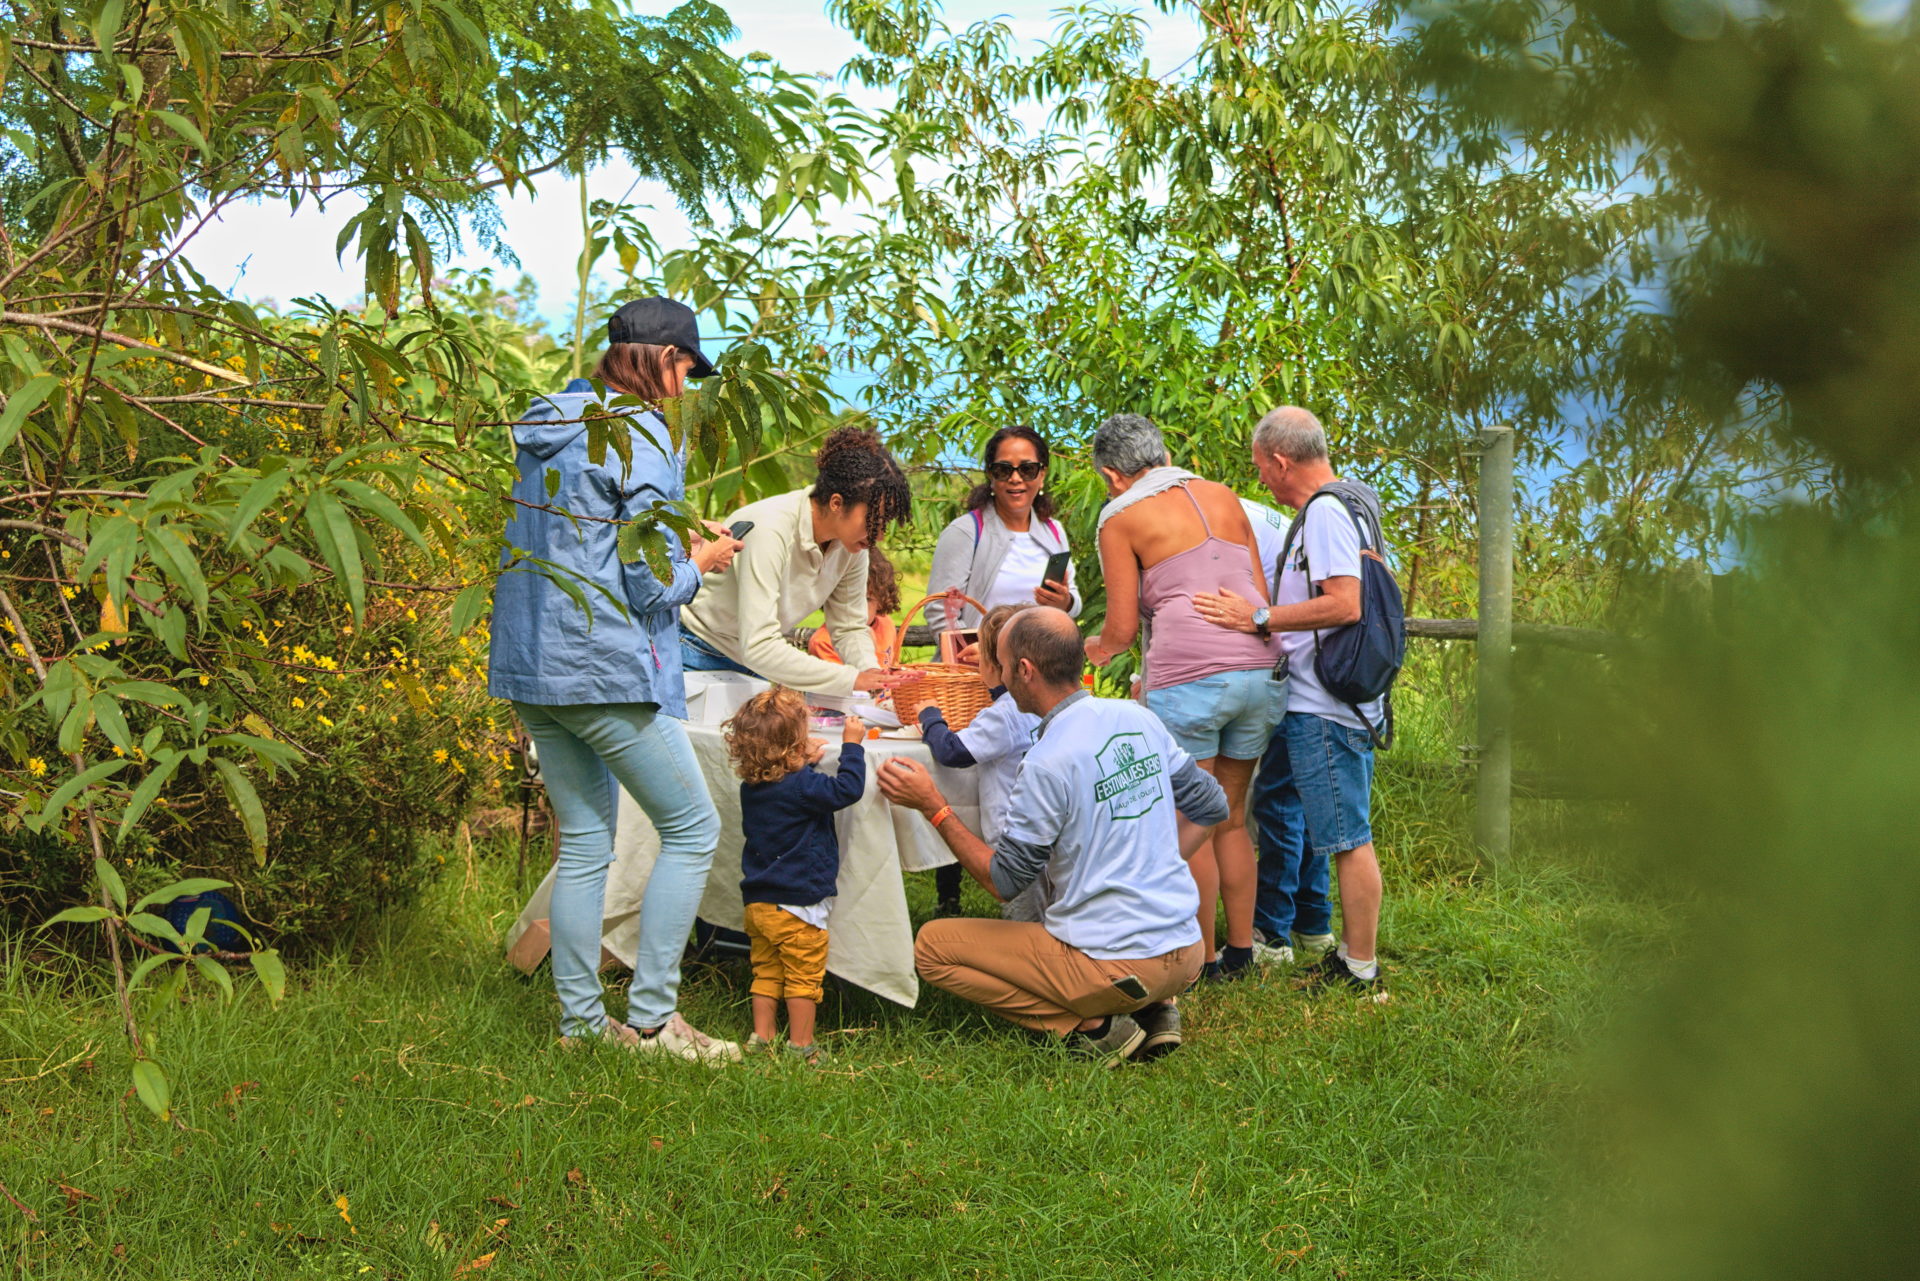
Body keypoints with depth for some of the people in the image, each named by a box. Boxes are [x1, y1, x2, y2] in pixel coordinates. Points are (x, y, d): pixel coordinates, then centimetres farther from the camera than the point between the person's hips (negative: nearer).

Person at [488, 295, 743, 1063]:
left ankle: (580, 1021, 16)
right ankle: (651, 1015, 0)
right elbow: (652, 587, -14)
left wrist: (673, 551, 21)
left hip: (529, 663, 9)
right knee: (692, 828, 2)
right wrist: (699, 565, 6)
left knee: (584, 843, 14)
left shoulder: (543, 430, 15)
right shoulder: (641, 437, -11)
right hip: (605, 667, -9)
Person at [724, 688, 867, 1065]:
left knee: (766, 972, 17)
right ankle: (800, 1044, 8)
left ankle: (761, 1036, 19)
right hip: (798, 905, -7)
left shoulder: (751, 787, 4)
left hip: (758, 904, 7)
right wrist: (852, 745, -11)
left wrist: (804, 764, 21)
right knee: (804, 975, 3)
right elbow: (847, 789, -20)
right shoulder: (801, 787, -19)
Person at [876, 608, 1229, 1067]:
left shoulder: (1048, 763, -18)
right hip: (1187, 952, 7)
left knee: (931, 947, 5)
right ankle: (1156, 1009, 12)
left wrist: (933, 805, -5)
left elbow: (1004, 881, -10)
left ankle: (1091, 1025, -3)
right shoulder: (1137, 718, 4)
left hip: (1114, 966, -7)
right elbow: (1211, 806, 15)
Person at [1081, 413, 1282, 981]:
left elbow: (1122, 628, 1)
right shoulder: (1223, 497, 17)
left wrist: (1097, 647, 24)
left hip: (1190, 677, -6)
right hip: (1259, 667, 6)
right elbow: (1262, 595, 18)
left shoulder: (1120, 519, 3)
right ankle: (1240, 950, 22)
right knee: (1231, 820, 17)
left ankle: (1204, 960, 8)